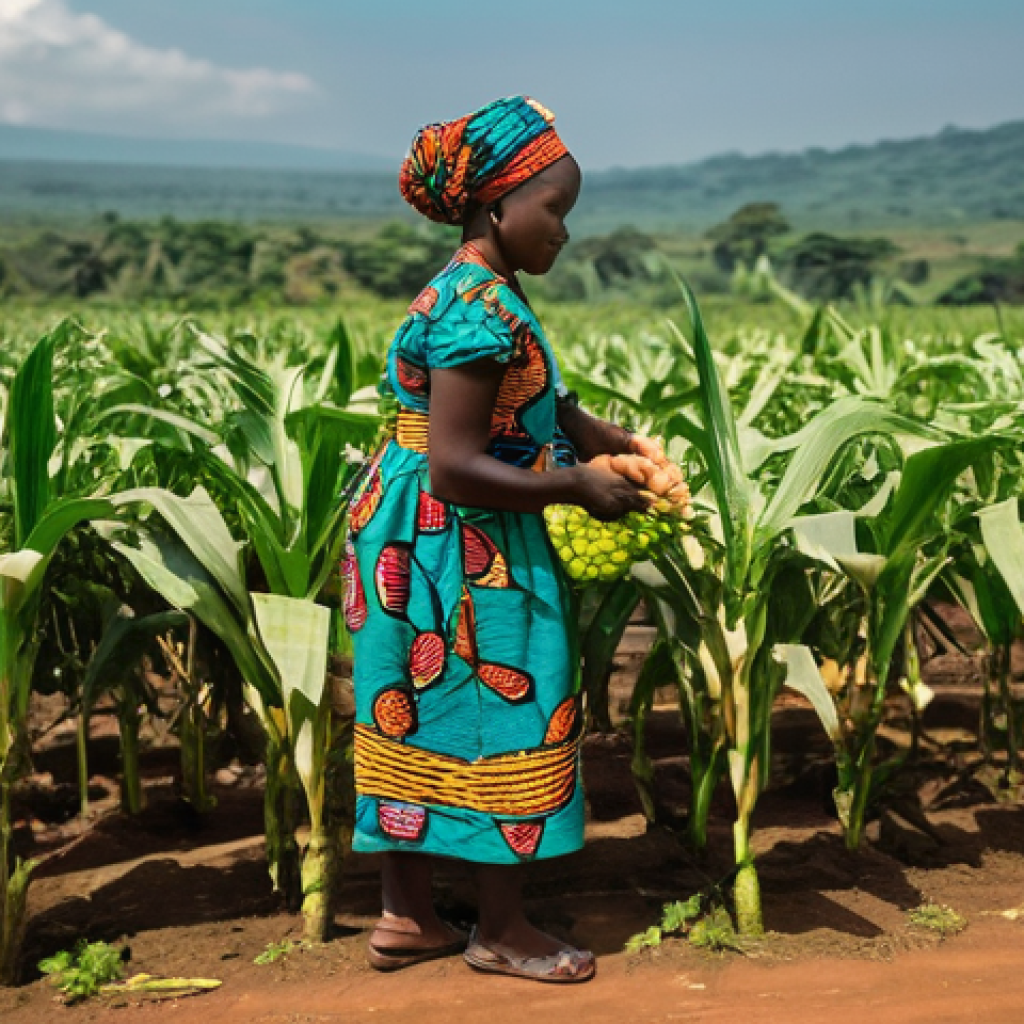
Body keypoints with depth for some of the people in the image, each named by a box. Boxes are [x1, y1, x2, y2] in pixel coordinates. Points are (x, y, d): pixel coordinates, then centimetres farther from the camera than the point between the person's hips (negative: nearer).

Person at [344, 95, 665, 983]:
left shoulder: (491, 294, 9)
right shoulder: (480, 310, -22)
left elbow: (541, 408, 19)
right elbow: (455, 469, -25)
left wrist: (619, 442, 4)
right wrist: (578, 487, -18)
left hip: (423, 543, 10)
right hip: (459, 550, -10)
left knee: (421, 721, 15)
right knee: (501, 716, 4)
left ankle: (407, 917, 27)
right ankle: (502, 930, 19)